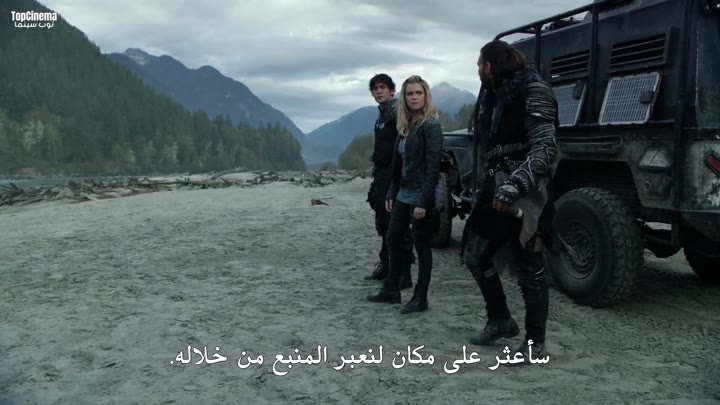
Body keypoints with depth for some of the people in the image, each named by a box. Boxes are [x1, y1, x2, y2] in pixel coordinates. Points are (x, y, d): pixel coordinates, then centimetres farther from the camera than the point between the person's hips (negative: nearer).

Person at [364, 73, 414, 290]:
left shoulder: (396, 110, -12)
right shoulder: (382, 114, 18)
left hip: (394, 175, -10)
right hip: (382, 175, 10)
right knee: (383, 224, 17)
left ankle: (404, 273, -3)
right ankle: (386, 265, 30)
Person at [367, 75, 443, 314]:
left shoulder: (431, 125, -13)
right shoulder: (405, 126, 11)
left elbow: (433, 166, -19)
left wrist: (423, 202, -23)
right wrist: (391, 194, 12)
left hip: (421, 196, -9)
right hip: (403, 194, 9)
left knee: (421, 246, 1)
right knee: (392, 239, 15)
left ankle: (420, 299, 13)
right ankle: (391, 290, 29)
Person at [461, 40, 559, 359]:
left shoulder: (533, 92, -12)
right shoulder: (493, 95, 13)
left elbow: (545, 149, -22)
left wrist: (515, 185, -34)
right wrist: (482, 186, 18)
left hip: (522, 193, -9)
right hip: (495, 188, 9)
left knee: (529, 268, -1)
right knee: (475, 254, 13)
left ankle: (535, 342, 16)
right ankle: (500, 321, 29)